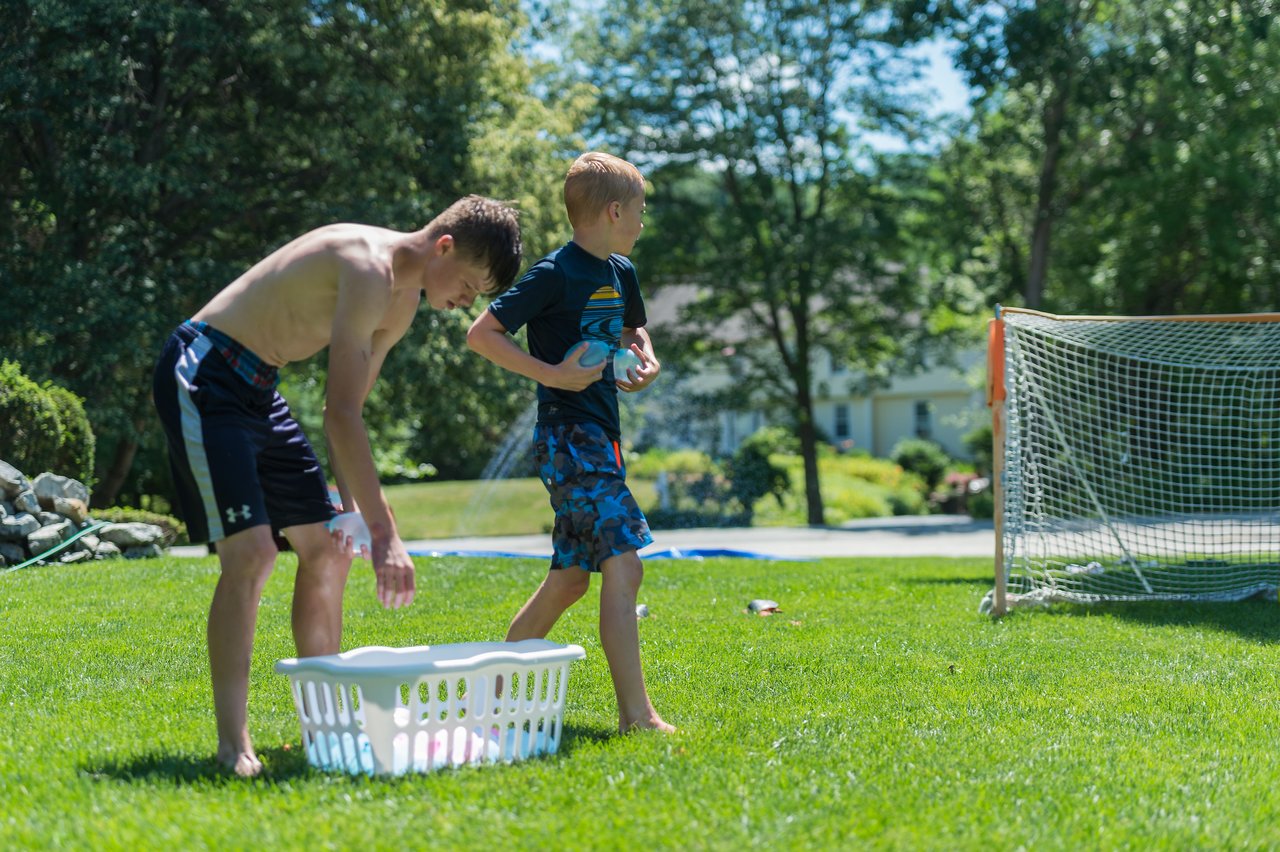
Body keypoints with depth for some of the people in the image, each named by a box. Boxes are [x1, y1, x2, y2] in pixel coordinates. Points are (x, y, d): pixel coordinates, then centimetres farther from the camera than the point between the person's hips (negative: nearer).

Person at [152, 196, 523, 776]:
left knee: (327, 548, 9)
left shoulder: (402, 302, 8)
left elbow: (348, 411, 15)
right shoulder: (370, 268, -24)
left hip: (258, 390, 11)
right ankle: (232, 743, -14)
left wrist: (348, 504, 3)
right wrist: (384, 532, -31)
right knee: (251, 553, -19)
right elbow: (341, 414, -30)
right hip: (204, 377, -10)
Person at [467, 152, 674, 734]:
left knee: (572, 577, 13)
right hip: (568, 436, -9)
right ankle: (635, 713, -19)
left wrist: (646, 357, 11)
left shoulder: (621, 272, 14)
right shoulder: (556, 275, -12)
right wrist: (552, 374, -19)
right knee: (623, 564, -17)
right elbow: (481, 333, -13)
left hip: (600, 435, 9)